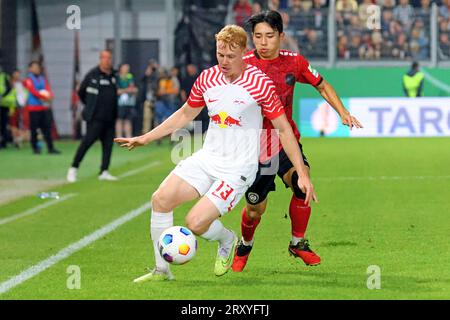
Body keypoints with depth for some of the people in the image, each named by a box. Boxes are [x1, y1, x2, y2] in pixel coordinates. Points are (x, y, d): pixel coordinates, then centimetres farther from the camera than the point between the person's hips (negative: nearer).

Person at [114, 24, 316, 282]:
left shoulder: (260, 83, -12)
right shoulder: (207, 78, 3)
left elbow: (284, 129, -7)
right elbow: (185, 114, 20)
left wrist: (302, 173, -11)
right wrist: (145, 138, 17)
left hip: (238, 168, -5)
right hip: (207, 158, 5)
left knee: (196, 222, -20)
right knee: (161, 199, -13)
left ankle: (228, 241, 16)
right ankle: (162, 270, 1)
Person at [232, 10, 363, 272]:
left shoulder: (294, 62, -3)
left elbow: (322, 86, 12)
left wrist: (343, 113, 1)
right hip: (254, 145, -2)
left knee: (302, 184, -25)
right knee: (256, 209, 1)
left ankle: (298, 243, -4)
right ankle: (244, 247, 34)